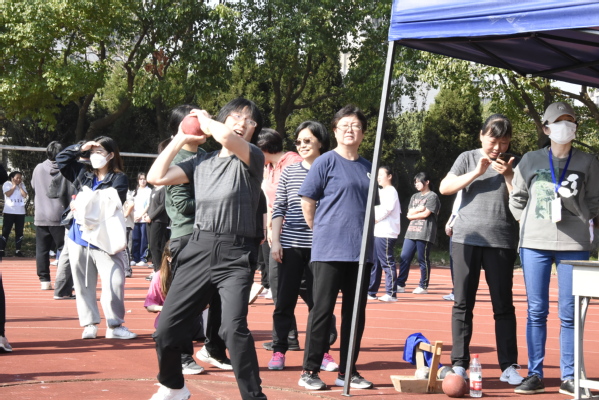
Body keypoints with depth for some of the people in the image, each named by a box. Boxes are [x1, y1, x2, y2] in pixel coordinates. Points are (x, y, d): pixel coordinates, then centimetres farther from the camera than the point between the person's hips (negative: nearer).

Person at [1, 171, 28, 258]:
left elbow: (25, 195, -2)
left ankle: (17, 250, 9)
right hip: (9, 212, -4)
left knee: (19, 232, 4)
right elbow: (8, 194, -14)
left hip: (20, 212, 4)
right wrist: (14, 186, -6)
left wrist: (19, 186, -2)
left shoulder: (22, 185, 11)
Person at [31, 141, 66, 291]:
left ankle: (44, 280, 4)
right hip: (59, 216, -2)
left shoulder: (38, 169, 2)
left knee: (42, 249, 6)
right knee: (64, 248, 2)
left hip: (40, 216, 2)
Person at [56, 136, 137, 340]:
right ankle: (89, 324, 16)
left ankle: (114, 325, -2)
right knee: (84, 284, 8)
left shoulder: (119, 179, -4)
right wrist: (80, 148, 5)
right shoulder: (84, 173, 11)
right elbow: (61, 159, 18)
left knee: (114, 282, -11)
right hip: (79, 239, 5)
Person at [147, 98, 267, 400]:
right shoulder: (201, 161, 14)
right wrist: (181, 139, 11)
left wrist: (205, 121, 1)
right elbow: (157, 177, 7)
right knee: (167, 325, 6)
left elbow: (226, 137, -20)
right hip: (199, 249, 4)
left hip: (235, 254, -4)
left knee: (234, 328, -22)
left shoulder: (253, 158, 1)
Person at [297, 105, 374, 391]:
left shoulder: (367, 168, 12)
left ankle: (347, 371, 17)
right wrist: (322, 233, 4)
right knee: (322, 310, -2)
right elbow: (307, 202, -2)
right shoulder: (326, 162, -3)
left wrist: (360, 234, 13)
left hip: (360, 252, 5)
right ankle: (310, 371, 6)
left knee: (356, 313, 8)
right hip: (329, 250, -5)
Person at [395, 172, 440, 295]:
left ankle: (423, 286, 5)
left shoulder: (432, 196, -1)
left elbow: (426, 214, -10)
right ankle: (400, 285, 5)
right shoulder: (415, 197, 21)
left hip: (425, 233, -7)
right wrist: (420, 209, -7)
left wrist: (413, 214, 2)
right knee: (404, 258, 1)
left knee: (423, 260, -3)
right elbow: (410, 213, 10)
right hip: (411, 232, 7)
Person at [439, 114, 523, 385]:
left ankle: (509, 366, 6)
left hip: (501, 241, 0)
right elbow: (445, 188, -1)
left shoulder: (513, 164, 9)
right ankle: (459, 363, 7)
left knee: (503, 305, 1)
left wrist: (508, 175, -11)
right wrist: (476, 172, -9)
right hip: (466, 238, 0)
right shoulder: (468, 158, 9)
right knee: (462, 303, 2)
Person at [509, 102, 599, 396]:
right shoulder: (530, 160, 8)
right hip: (534, 244, 1)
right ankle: (535, 374, 10)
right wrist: (527, 223, 3)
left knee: (569, 313, 0)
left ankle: (569, 377, 8)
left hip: (574, 245, -1)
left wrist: (571, 202, -13)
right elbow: (516, 199, 16)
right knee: (536, 311, 3)